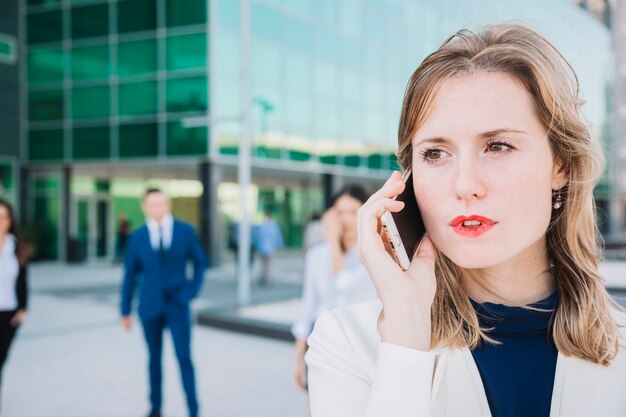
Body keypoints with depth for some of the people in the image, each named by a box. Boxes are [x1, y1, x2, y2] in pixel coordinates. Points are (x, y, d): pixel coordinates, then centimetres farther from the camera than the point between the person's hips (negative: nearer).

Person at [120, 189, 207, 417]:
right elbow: (130, 275, 3)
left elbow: (200, 262, 9)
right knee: (154, 358, 11)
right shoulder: (137, 237, -1)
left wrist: (193, 290, -3)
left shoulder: (185, 231, -2)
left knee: (184, 358, -6)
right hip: (150, 306, 1)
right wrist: (125, 311, 4)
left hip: (177, 306, -1)